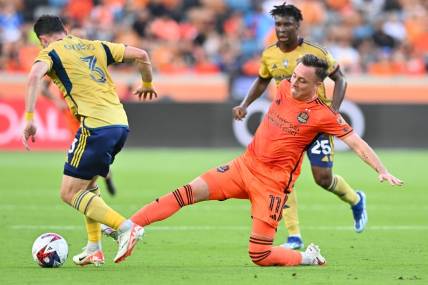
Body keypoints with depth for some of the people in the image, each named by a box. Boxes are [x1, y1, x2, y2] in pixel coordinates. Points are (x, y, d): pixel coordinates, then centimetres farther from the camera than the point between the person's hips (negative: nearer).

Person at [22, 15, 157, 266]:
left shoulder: (51, 52, 5)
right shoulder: (95, 47, 21)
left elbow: (35, 76, -17)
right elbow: (141, 55, 19)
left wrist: (29, 119, -19)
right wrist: (147, 84, 37)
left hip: (96, 127, -7)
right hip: (121, 123, 7)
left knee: (70, 193, 0)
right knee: (87, 184, 24)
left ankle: (126, 228, -13)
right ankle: (94, 249, 20)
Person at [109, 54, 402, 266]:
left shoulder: (323, 115, -11)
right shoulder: (284, 88, 3)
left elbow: (356, 142, -10)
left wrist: (383, 171, -16)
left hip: (273, 181, -5)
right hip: (245, 164, 5)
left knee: (260, 256, -10)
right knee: (190, 191, -13)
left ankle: (309, 257, 15)